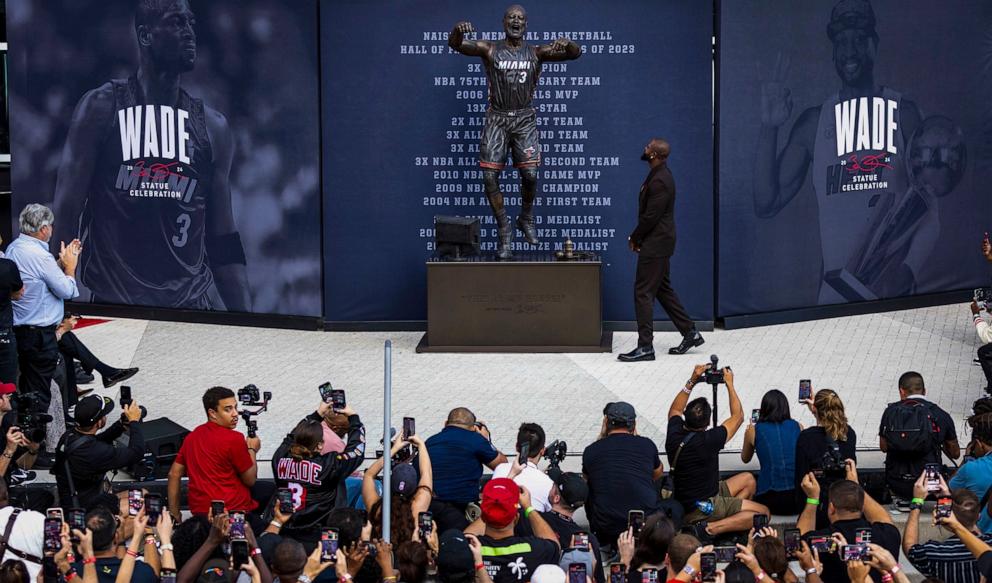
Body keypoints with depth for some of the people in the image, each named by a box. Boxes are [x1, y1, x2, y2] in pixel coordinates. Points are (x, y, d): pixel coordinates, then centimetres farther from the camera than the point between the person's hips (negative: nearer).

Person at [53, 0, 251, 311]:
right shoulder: (101, 108, -1)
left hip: (192, 307, 4)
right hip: (114, 305, -3)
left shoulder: (213, 127, 10)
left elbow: (223, 242, 11)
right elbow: (65, 218, -3)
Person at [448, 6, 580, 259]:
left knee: (530, 174, -11)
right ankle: (505, 231, 8)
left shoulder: (536, 53, 4)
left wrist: (567, 43, -28)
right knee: (489, 177, -8)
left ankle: (526, 219, 18)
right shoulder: (490, 50, 2)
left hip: (525, 119, 0)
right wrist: (458, 30, -35)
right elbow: (455, 44, -10)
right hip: (497, 119, 0)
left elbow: (575, 53, -3)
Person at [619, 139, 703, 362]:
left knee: (643, 292, -7)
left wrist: (635, 237, -8)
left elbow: (651, 216, -21)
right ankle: (690, 333, 23)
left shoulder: (660, 180, -20)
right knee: (663, 290, 17)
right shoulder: (659, 175, 13)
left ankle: (645, 346, -5)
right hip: (658, 244, 11)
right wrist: (638, 237, 9)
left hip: (656, 244, -11)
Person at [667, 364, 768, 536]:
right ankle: (710, 528, -15)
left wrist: (692, 382, 10)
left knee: (747, 479, 19)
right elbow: (738, 417, -10)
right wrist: (730, 384, 0)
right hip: (699, 509, -8)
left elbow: (674, 410, 17)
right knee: (762, 513, -6)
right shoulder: (708, 440, -27)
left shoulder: (674, 435, -9)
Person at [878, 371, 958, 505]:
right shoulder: (940, 415, -4)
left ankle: (903, 499, 10)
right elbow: (955, 454, 9)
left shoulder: (891, 411, -3)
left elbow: (884, 447, 9)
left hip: (896, 486, 2)